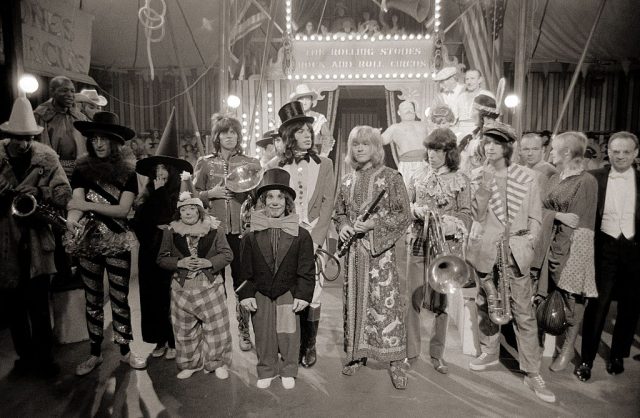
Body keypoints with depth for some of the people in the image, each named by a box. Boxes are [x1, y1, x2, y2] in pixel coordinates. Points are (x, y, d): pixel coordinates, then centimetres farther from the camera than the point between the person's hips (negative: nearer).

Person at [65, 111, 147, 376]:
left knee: (120, 299, 5)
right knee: (92, 300, 12)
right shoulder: (82, 170, 2)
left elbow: (123, 209, -10)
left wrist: (88, 205, -18)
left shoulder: (127, 173, -1)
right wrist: (72, 220, -32)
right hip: (88, 243, 2)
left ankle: (125, 351, 19)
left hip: (117, 243, -1)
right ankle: (95, 354, 25)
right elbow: (76, 202, -10)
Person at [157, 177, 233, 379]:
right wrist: (179, 263, -15)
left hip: (210, 284, -1)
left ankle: (217, 362, 22)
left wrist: (209, 262, -17)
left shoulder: (213, 229, -3)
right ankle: (189, 364, 31)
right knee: (185, 328, 12)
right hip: (182, 286, 2)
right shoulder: (171, 232, 1)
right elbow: (162, 258, 3)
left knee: (216, 325, 3)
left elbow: (227, 254, -1)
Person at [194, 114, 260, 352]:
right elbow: (194, 196, 11)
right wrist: (211, 194, -7)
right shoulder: (205, 163, 9)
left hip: (242, 229, 0)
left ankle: (244, 330, 17)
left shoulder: (251, 163, 7)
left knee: (241, 280, 1)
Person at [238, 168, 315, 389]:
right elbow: (245, 270, 2)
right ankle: (266, 371, 32)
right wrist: (246, 294, -4)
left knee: (288, 334, 8)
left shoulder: (301, 235, -5)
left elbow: (306, 270, -3)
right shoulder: (251, 237, -1)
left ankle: (288, 371, 29)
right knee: (264, 335, 12)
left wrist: (303, 295, -8)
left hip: (288, 294, -1)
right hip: (260, 295, 1)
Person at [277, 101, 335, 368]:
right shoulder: (278, 168, 7)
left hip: (314, 238, 0)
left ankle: (309, 347, 17)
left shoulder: (324, 165, 7)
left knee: (312, 294, 0)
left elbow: (327, 204, 1)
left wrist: (315, 239, -10)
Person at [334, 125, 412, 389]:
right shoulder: (347, 181, 10)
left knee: (386, 303, -4)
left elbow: (404, 215, -6)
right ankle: (356, 354, 28)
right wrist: (343, 226, -2)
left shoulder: (391, 178, -3)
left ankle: (396, 360, 10)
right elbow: (339, 213, 19)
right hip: (354, 251, 5)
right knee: (354, 301, 11)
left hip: (382, 251, -4)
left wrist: (374, 224, -17)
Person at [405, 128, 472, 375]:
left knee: (441, 301, 5)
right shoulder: (418, 176, 9)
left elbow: (466, 214, 2)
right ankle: (410, 351, 17)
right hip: (419, 244, 2)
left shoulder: (460, 180, 3)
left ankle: (437, 354, 21)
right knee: (413, 299, 1)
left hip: (447, 246, -1)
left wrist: (447, 223, -15)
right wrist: (417, 210, -9)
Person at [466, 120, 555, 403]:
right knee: (486, 304, 15)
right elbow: (478, 215, -6)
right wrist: (485, 186, -18)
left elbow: (535, 218, 5)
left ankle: (532, 372, 11)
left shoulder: (526, 177, 1)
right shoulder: (477, 175, 3)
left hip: (516, 253, -1)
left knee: (524, 314, -1)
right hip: (486, 251, 2)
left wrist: (527, 242, -6)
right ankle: (489, 353, 35)